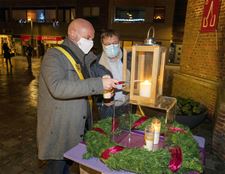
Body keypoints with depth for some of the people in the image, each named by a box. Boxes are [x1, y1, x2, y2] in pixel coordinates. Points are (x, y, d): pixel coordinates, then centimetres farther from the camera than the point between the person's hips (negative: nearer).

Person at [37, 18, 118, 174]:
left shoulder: (84, 58, 10)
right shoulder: (54, 55, -15)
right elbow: (57, 87, -32)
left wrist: (105, 89, 1)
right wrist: (98, 84, -33)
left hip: (77, 128, 7)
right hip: (59, 129, -7)